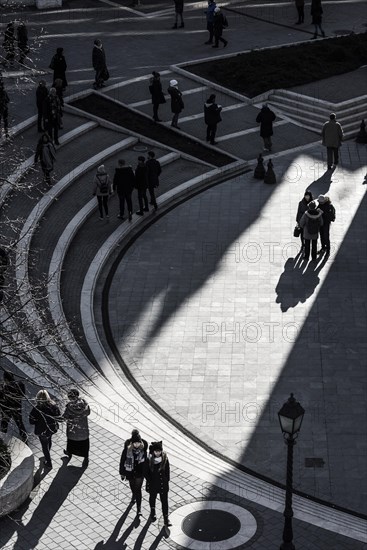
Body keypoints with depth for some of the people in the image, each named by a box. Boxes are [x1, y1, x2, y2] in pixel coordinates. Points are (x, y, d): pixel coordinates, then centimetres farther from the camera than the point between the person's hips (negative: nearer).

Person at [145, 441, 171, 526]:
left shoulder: (165, 458, -14)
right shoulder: (149, 460, -18)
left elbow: (167, 471, -3)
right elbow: (146, 472, -8)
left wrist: (167, 481, 0)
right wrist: (149, 482, -11)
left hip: (163, 484, 0)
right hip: (153, 483, 0)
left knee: (164, 500, 4)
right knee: (152, 497, 24)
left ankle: (166, 518, 16)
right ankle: (153, 512, 51)